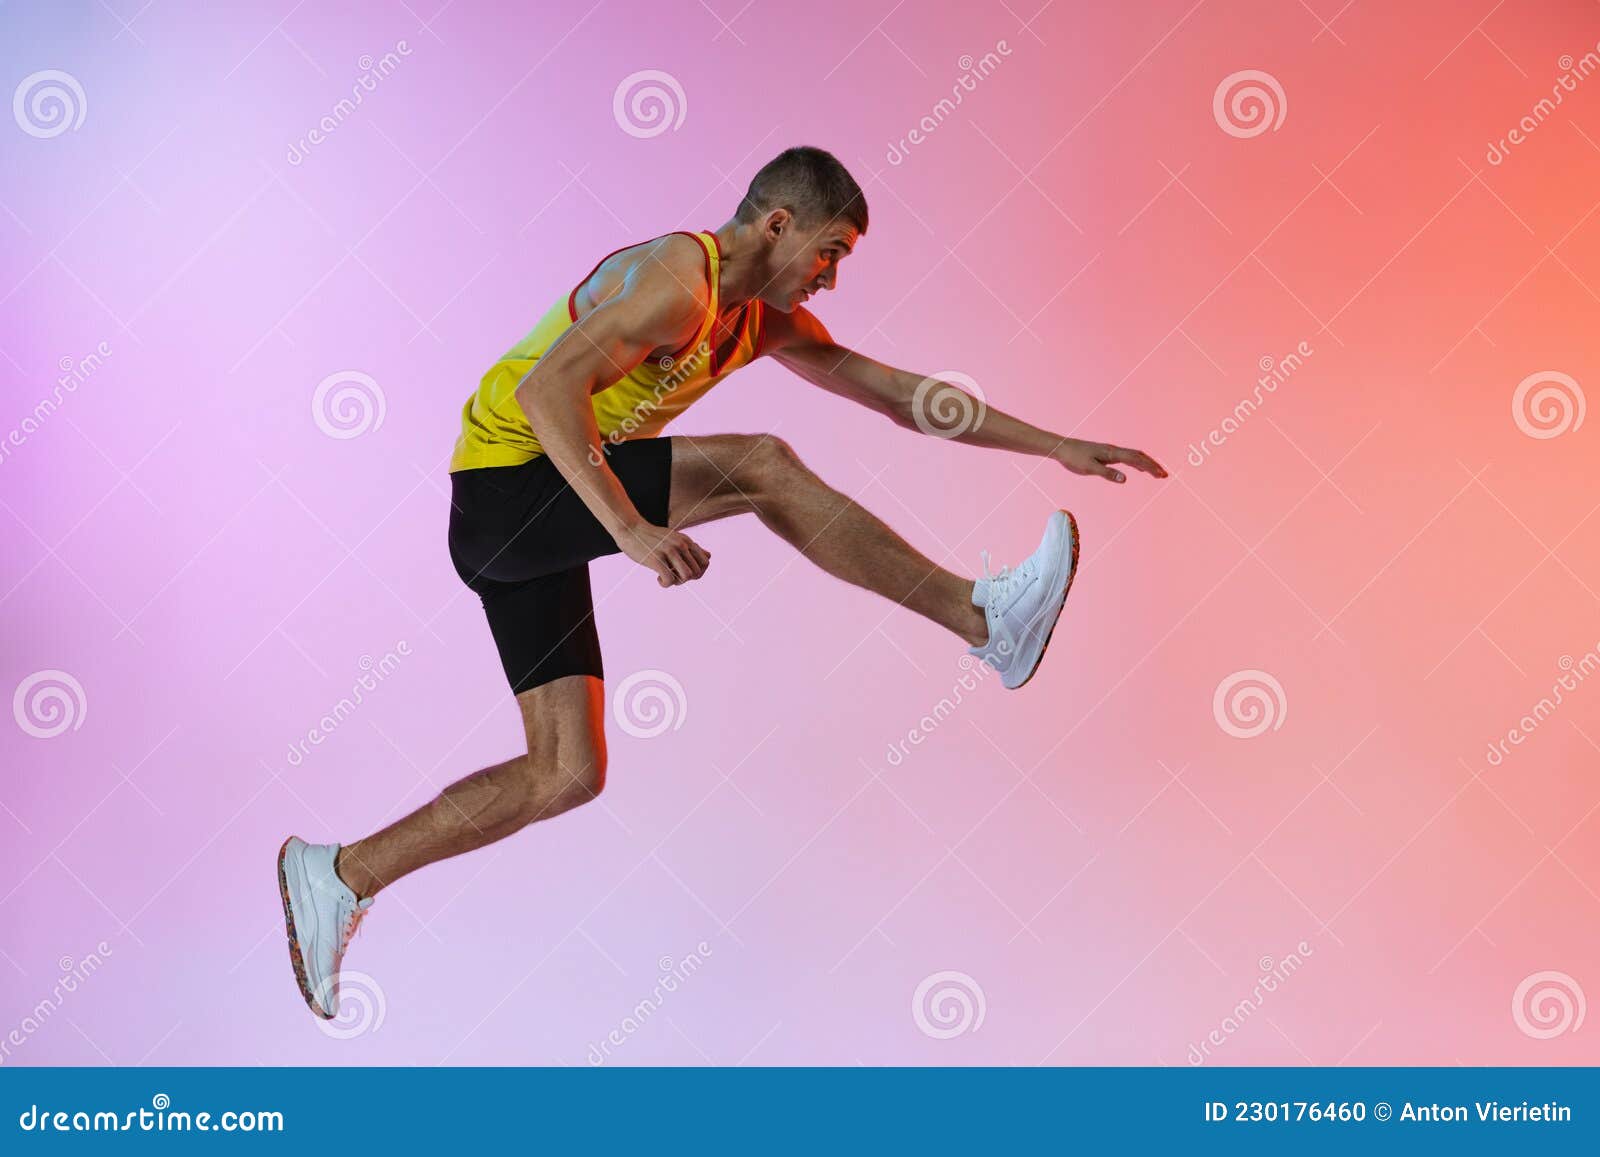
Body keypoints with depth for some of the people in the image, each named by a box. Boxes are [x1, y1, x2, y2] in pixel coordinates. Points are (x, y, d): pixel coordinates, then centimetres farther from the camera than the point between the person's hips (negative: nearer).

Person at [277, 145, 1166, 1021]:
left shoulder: (765, 319, 12)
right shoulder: (677, 278, -16)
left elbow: (893, 389, 15)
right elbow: (548, 387, -28)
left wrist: (1055, 446, 13)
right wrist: (630, 528, -36)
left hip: (540, 524, 9)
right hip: (506, 483, -9)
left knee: (568, 775, 3)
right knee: (761, 466, -22)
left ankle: (338, 879, 10)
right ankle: (983, 620, -17)